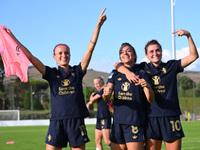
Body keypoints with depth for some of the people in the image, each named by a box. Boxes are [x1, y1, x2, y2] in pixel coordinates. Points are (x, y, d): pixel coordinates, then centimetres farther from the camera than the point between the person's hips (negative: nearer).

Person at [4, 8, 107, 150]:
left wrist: (98, 25, 0)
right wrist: (12, 37, 1)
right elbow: (30, 56, 5)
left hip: (77, 120, 0)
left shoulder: (77, 71, 9)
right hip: (57, 121, 0)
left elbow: (90, 48, 4)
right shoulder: (51, 73, 8)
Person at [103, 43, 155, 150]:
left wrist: (147, 86, -25)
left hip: (135, 122, -3)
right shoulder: (115, 74, 12)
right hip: (117, 122, 3)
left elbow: (150, 100, -4)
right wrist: (105, 94, -20)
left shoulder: (142, 74, 4)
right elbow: (107, 98, 4)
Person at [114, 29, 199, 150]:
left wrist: (188, 35, -6)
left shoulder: (171, 66, 8)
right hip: (151, 117, 0)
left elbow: (193, 56, 3)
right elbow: (117, 64, 6)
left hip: (171, 116, 0)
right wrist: (127, 72, -15)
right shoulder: (143, 68, 8)